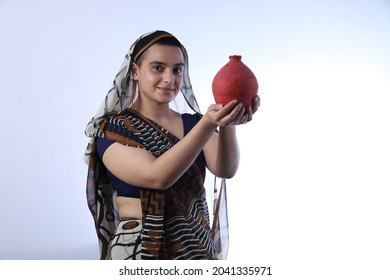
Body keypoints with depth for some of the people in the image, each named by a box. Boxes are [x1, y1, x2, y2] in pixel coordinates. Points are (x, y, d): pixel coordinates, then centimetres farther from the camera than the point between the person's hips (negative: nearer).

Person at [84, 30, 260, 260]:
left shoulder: (193, 123, 2)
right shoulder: (111, 130, -10)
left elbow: (225, 169, -14)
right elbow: (158, 176, -25)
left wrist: (228, 124, -31)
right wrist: (208, 124, -34)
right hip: (140, 249, -4)